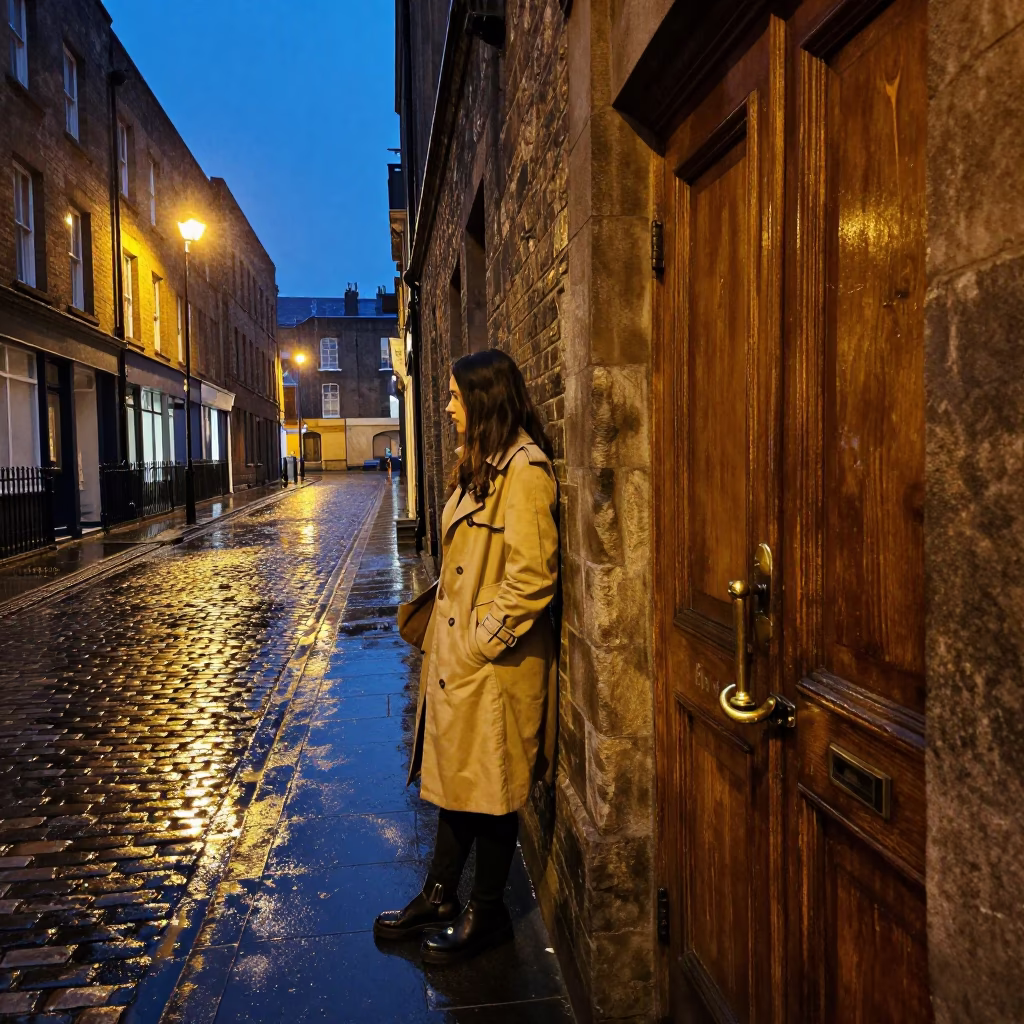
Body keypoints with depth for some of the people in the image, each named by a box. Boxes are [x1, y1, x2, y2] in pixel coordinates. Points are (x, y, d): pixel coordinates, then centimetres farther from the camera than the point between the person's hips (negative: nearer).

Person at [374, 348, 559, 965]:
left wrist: (483, 642, -16)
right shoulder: (481, 466, 13)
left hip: (495, 664, -9)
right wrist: (441, 631, 12)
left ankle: (487, 914, 28)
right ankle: (440, 898, 36)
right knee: (455, 778, 20)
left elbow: (532, 577, -23)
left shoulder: (525, 471, -18)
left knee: (489, 789, 8)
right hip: (457, 655, 9)